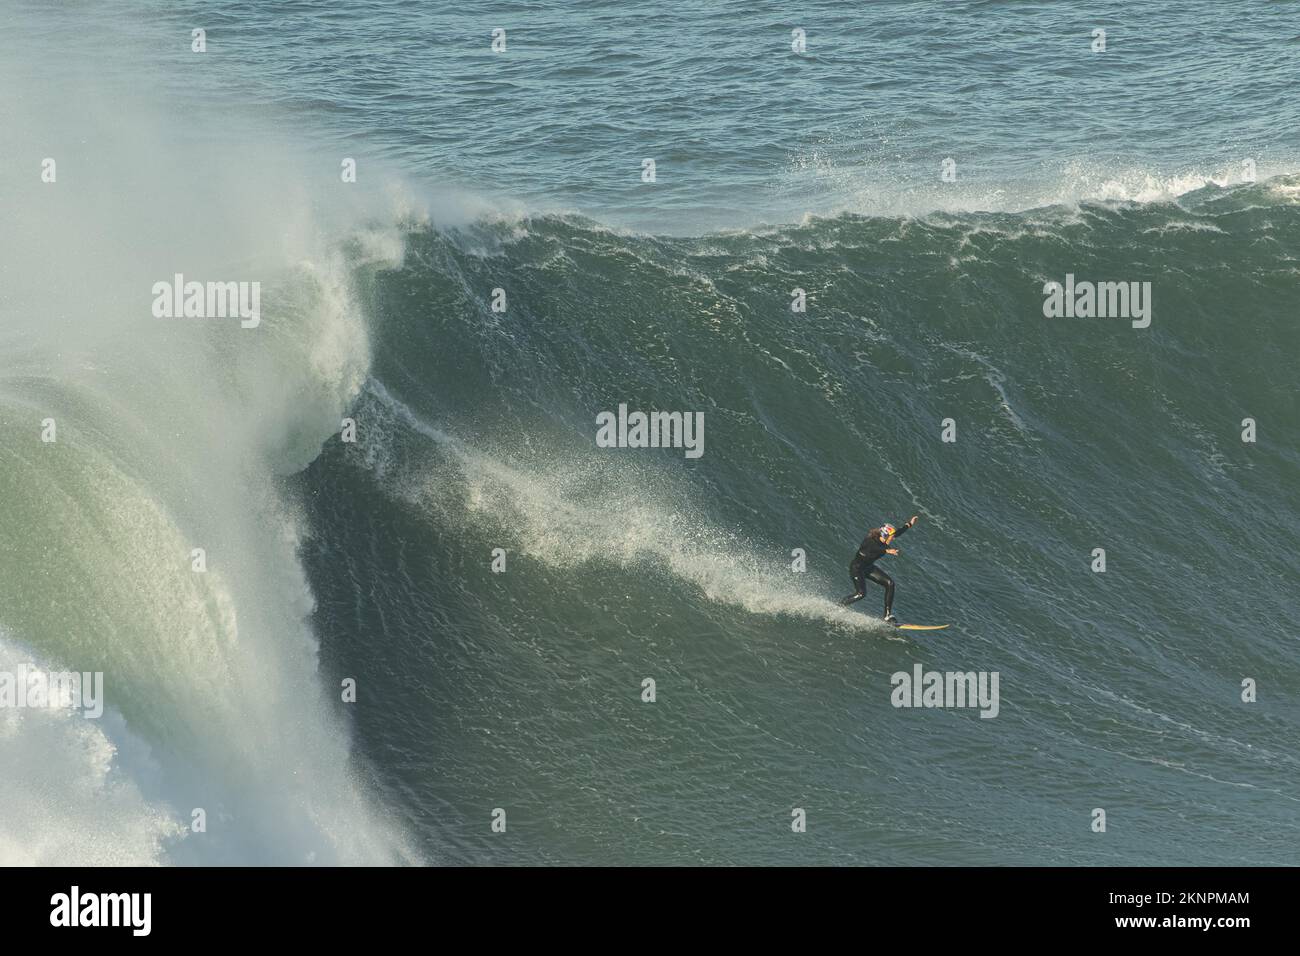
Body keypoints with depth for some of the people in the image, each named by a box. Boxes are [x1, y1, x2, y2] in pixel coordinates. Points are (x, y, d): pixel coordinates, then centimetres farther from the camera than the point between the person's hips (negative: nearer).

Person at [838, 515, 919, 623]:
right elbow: (874, 548, -51)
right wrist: (887, 551, -66)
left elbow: (898, 532, 10)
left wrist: (910, 524, 17)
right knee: (861, 593, -22)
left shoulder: (882, 541, -7)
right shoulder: (870, 541, -29)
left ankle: (888, 615, -2)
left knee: (890, 583, -5)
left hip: (868, 567, 8)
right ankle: (838, 607, 2)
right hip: (856, 567, -8)